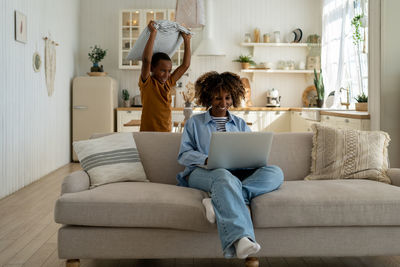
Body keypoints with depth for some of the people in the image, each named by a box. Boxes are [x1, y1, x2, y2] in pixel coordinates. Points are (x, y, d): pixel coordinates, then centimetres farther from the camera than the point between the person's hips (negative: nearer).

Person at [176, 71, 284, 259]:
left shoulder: (240, 124, 27)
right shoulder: (194, 122, 19)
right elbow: (183, 155, 9)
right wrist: (206, 159, -12)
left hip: (238, 173, 4)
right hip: (201, 173, -3)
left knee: (275, 172, -26)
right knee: (224, 176, -42)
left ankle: (218, 202, -44)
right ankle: (241, 238, -63)